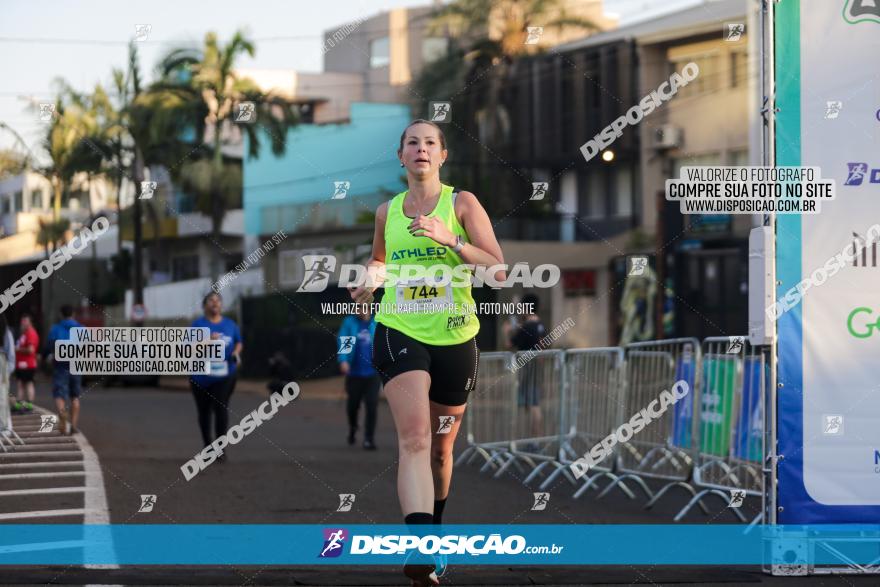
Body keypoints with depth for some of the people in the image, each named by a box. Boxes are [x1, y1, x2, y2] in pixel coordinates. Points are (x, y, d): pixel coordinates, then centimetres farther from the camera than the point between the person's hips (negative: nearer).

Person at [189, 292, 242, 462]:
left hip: (224, 376, 0)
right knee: (204, 411, 10)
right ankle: (207, 446, 26)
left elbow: (238, 342, 21)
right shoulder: (198, 325, 0)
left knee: (221, 408, -16)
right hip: (201, 376, 0)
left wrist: (236, 352, -1)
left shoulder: (230, 325, 9)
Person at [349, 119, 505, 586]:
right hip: (400, 332, 0)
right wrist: (372, 277, 6)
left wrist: (450, 239, -20)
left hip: (455, 337, 0)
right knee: (414, 437, -22)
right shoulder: (387, 212, 9)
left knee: (440, 447, 13)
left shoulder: (462, 204, 1)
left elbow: (498, 271, -7)